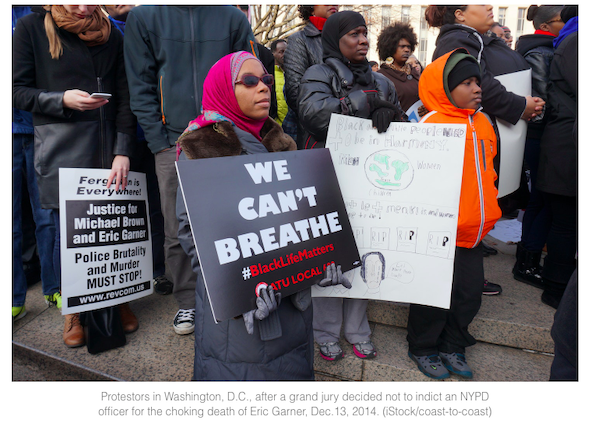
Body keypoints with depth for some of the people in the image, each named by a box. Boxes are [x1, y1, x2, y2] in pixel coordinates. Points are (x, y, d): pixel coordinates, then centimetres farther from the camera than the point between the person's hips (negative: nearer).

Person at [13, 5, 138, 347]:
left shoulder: (111, 35, 11)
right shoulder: (31, 28, 4)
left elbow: (125, 98, 4)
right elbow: (19, 92, 4)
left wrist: (123, 152, -6)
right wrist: (63, 99, -15)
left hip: (108, 150, 2)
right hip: (62, 152, -2)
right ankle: (75, 311, 19)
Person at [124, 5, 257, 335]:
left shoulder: (233, 18, 7)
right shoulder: (143, 17, 7)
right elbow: (142, 87, 6)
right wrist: (159, 143, -3)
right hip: (174, 144, 1)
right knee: (179, 232, 5)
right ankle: (188, 301, 23)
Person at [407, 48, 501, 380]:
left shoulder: (482, 122, 10)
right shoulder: (431, 125, -15)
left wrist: (489, 212, 21)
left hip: (473, 231, 8)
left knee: (470, 290, 15)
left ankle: (453, 346, 36)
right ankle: (422, 348, 29)